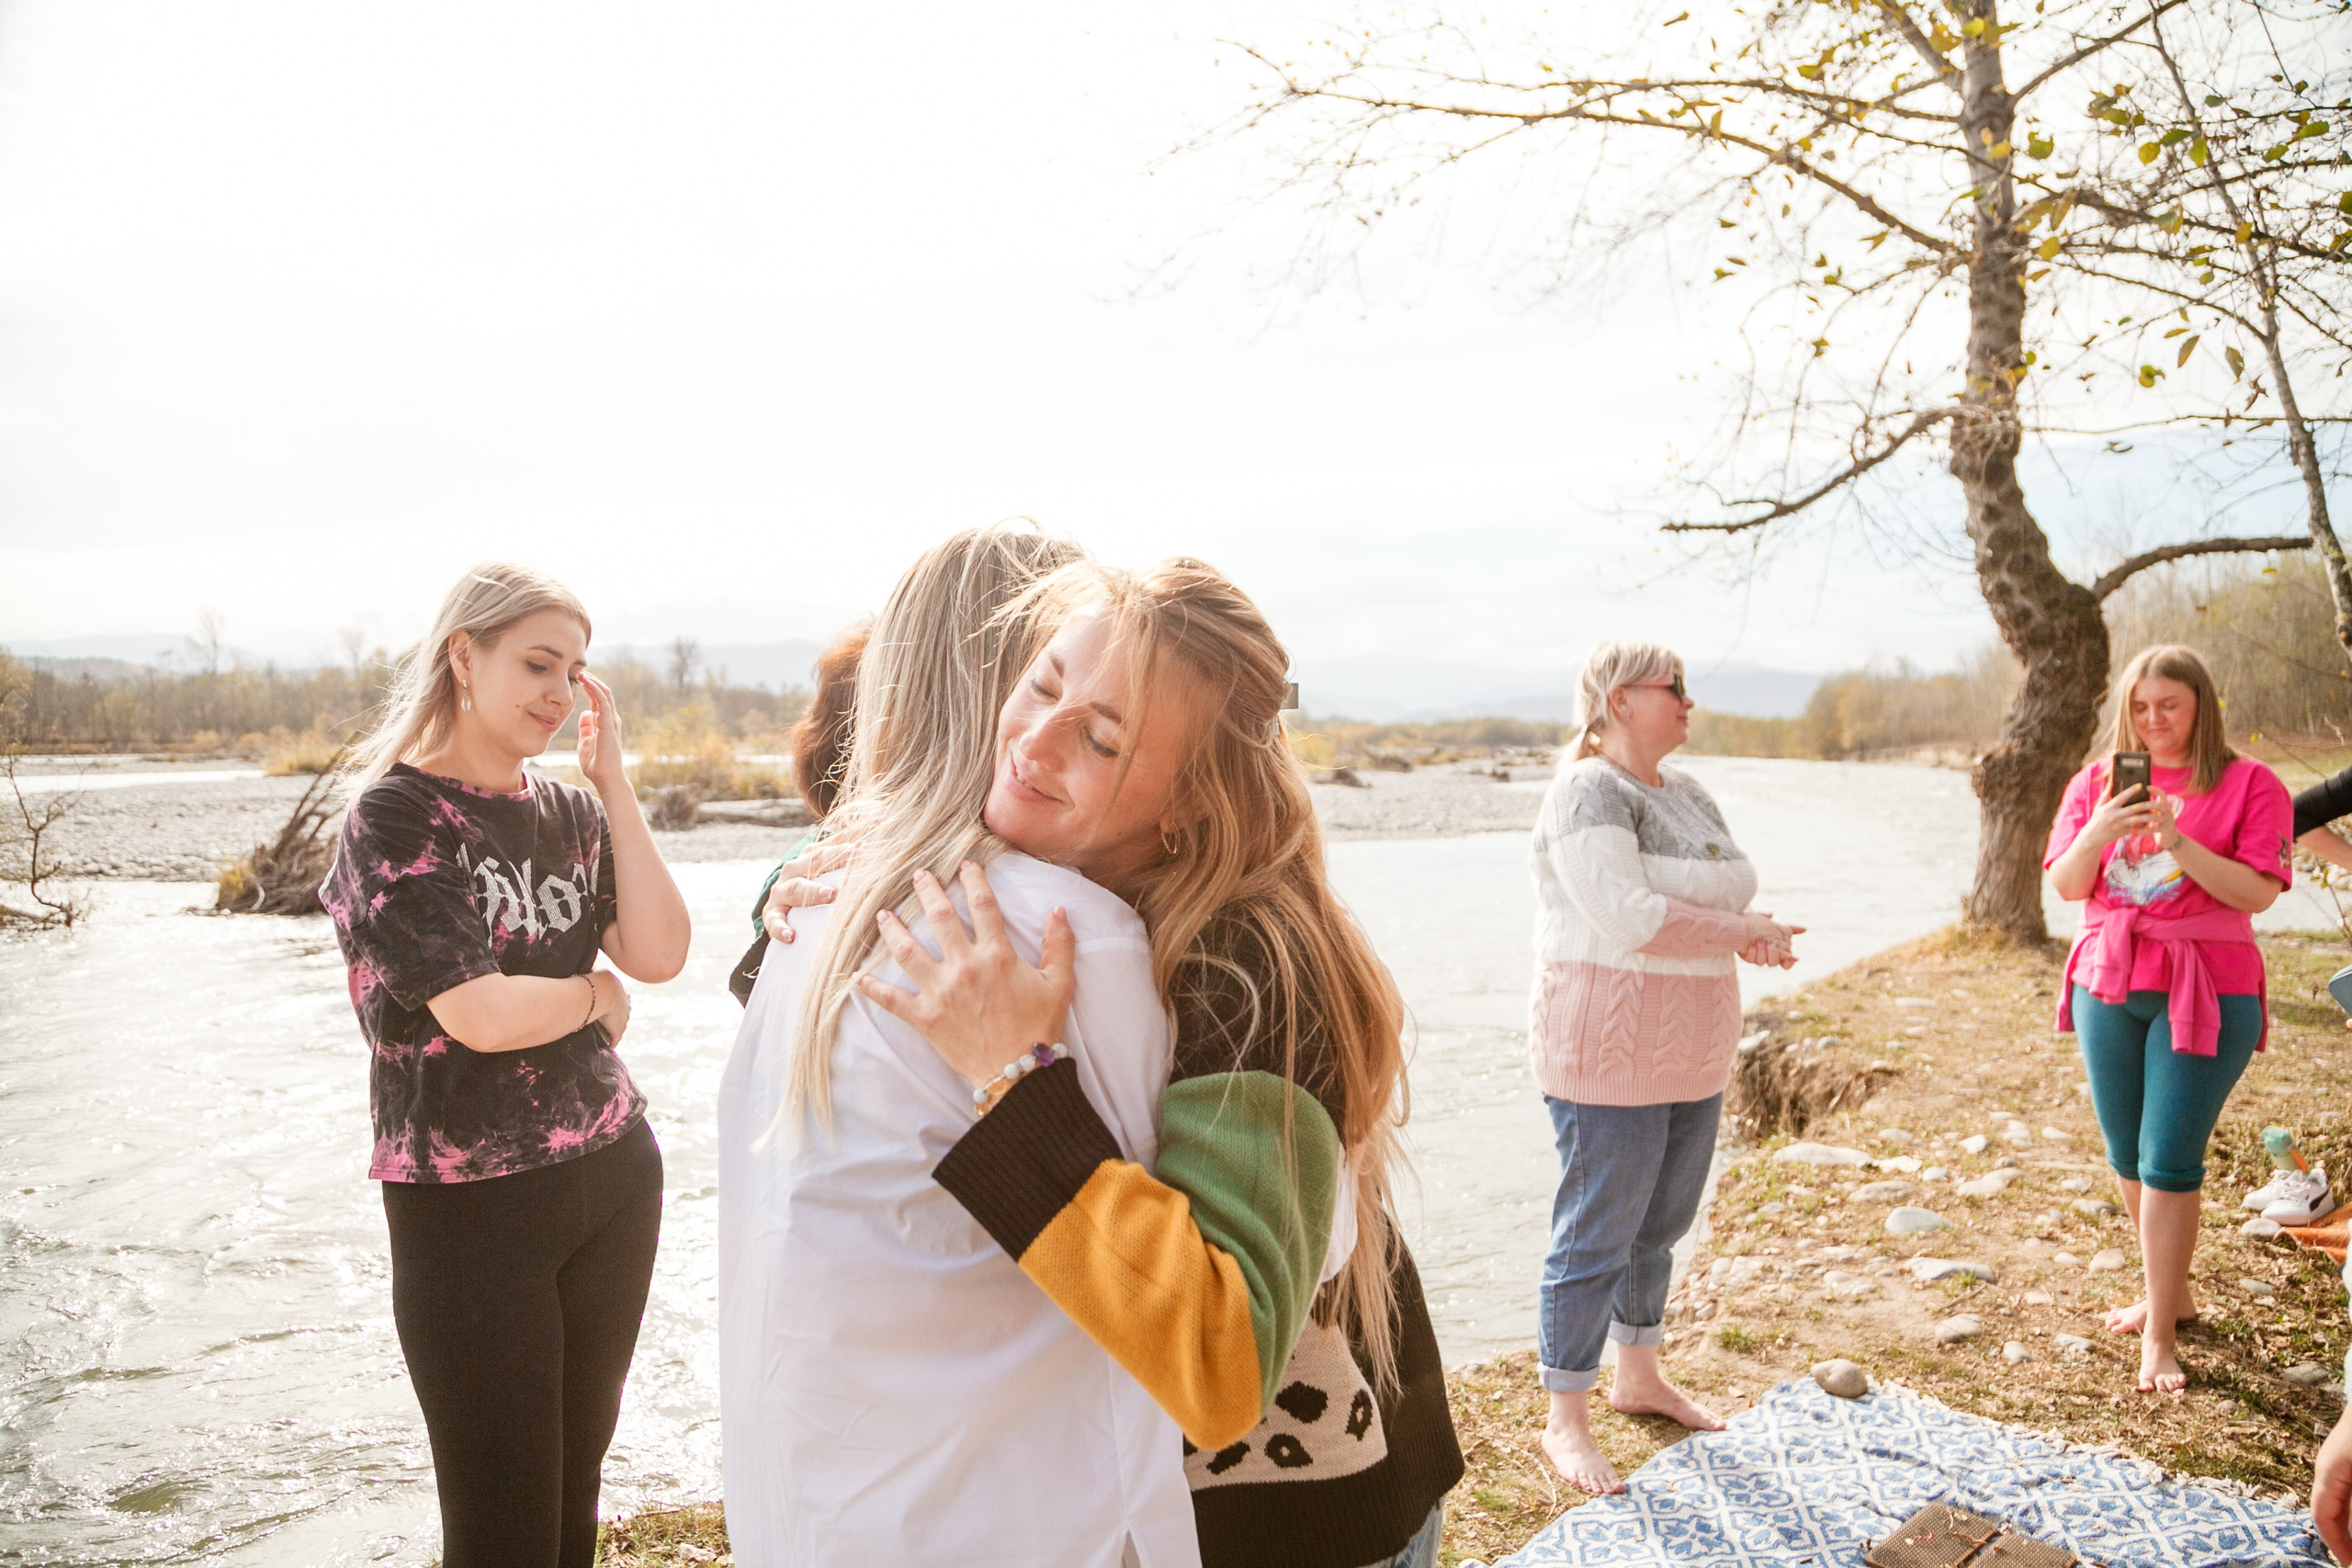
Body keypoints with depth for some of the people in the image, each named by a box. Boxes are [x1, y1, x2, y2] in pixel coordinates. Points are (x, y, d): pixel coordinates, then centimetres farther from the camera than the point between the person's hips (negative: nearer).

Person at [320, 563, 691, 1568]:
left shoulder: (572, 813, 7)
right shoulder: (395, 817, -11)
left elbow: (661, 954, -7)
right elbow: (480, 1013, -20)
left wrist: (613, 781, -7)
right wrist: (597, 993, -2)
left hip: (614, 1177, 6)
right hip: (471, 1205, -5)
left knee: (576, 1487, 19)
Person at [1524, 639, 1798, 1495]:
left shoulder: (1686, 793, 12)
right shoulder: (1590, 792, -16)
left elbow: (1712, 901, 18)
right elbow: (1628, 917, -26)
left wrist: (1751, 928, -4)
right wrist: (1740, 931, -17)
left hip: (1690, 1055, 9)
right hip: (1611, 1056, -9)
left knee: (1660, 1225, 19)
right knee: (1596, 1239, 0)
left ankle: (1638, 1378, 37)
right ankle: (1565, 1423, 13)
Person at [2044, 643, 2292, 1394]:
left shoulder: (2249, 784, -4)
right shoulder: (2097, 782, 7)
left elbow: (2258, 892, -12)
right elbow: (2067, 886, 3)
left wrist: (2180, 843, -23)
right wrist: (2097, 834, -16)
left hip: (2204, 992, -5)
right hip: (2109, 986, 5)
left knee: (2170, 1162, -7)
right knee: (2128, 1158, 13)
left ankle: (2160, 1335, 3)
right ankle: (2170, 1292, 33)